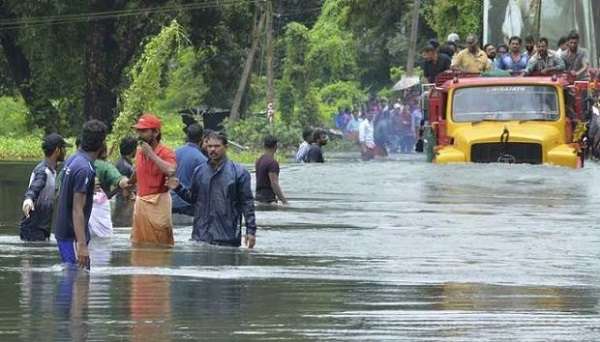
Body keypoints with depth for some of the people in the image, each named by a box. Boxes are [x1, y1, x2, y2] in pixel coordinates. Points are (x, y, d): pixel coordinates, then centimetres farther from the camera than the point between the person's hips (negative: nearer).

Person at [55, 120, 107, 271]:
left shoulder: (72, 160, 7)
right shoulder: (85, 169, -22)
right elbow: (77, 210, -25)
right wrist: (82, 245, -28)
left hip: (63, 229, 10)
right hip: (73, 235, -10)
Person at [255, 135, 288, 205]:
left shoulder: (259, 161, 13)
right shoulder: (272, 163, -16)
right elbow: (274, 184, -21)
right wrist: (284, 201, -19)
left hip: (259, 197, 9)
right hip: (268, 200, -9)